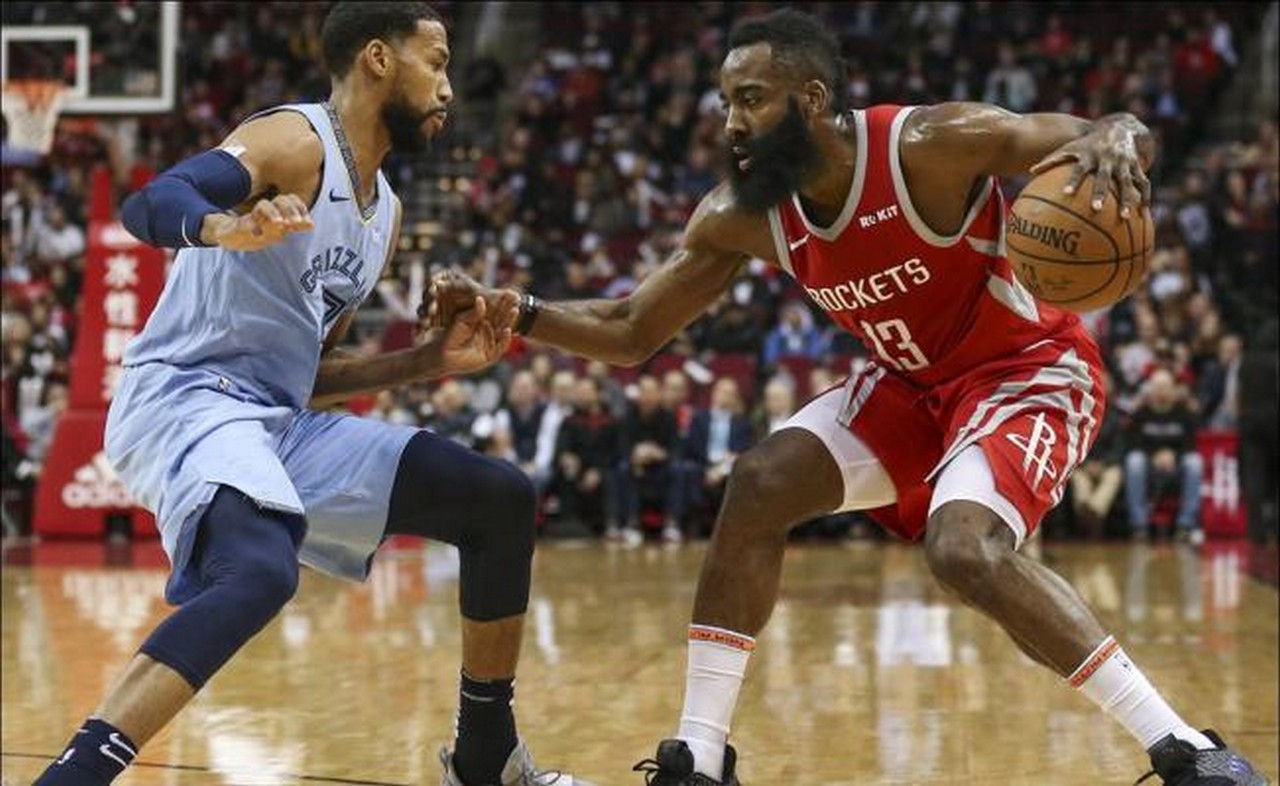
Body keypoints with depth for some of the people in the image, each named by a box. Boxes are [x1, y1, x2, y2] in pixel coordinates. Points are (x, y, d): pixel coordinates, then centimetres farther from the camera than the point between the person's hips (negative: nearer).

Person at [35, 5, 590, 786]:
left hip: (280, 421, 9)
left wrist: (431, 361, 14)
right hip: (185, 402, -9)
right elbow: (148, 205, -25)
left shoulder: (386, 212, 19)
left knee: (502, 499, 9)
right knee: (263, 570, -38)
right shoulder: (294, 139, -8)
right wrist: (229, 228, -46)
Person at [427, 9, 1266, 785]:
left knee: (966, 548, -30)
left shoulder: (929, 146, -29)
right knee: (760, 484, -8)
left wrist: (1114, 143, -52)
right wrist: (514, 311, -19)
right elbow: (631, 333, -2)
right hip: (912, 382, 7)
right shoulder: (739, 217, -10)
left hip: (1030, 371, -7)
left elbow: (1123, 133, -27)